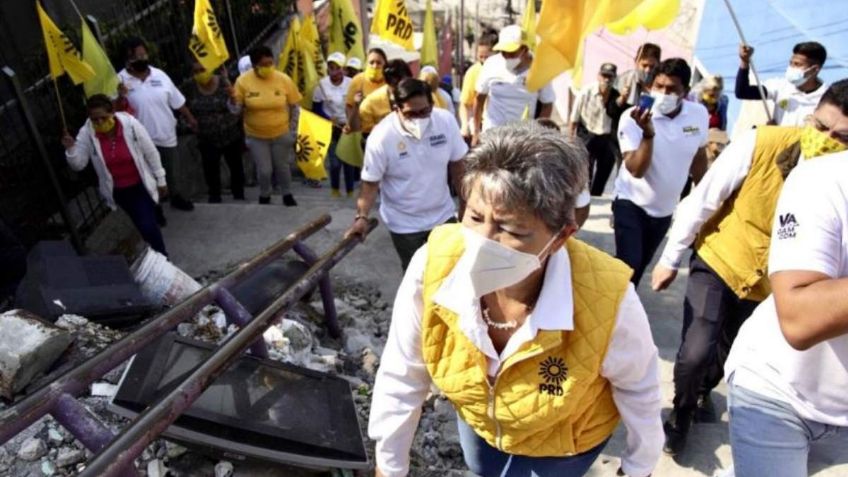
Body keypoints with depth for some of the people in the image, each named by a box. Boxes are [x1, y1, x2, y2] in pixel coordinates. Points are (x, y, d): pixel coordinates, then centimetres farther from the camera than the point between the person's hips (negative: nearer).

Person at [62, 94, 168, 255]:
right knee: (142, 225, 18)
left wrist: (160, 180, -3)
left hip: (141, 185, -3)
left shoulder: (131, 124, -21)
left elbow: (151, 153, -10)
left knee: (148, 225, -9)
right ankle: (156, 252, 43)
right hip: (118, 190, 3)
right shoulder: (86, 133, -15)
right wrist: (70, 149, -29)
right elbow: (78, 165, -8)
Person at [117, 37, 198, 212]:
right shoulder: (121, 80, -12)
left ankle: (175, 197, 45)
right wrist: (121, 97, -33)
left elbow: (178, 101, 8)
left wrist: (190, 118, 12)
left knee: (171, 171, 21)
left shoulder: (159, 75, -2)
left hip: (166, 135, 3)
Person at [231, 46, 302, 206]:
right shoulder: (243, 81, -15)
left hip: (281, 134, 1)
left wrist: (292, 129, 0)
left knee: (283, 167, 16)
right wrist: (232, 99, -31)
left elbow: (294, 106, -3)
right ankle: (264, 196, 36)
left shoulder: (284, 79, -14)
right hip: (256, 136, 0)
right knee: (264, 170, 7)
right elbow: (236, 108, -9)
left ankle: (287, 194, 41)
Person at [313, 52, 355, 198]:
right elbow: (316, 107, -2)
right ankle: (335, 188, 23)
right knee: (335, 161, 1)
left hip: (349, 126, 0)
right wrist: (329, 119, -14)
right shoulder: (322, 84, -9)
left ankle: (350, 190, 17)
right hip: (331, 127, 0)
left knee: (349, 160, 3)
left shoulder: (351, 83, -11)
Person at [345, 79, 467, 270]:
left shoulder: (446, 121, -14)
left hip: (443, 214, 3)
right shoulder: (381, 137, -24)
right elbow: (370, 183, -15)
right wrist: (362, 217, -28)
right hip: (404, 223, -3)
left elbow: (457, 165, -2)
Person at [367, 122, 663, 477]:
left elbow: (637, 385, -16)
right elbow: (401, 379, -19)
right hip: (478, 416, 3)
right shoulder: (432, 265, -35)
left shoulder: (606, 298, -39)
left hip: (566, 436, -3)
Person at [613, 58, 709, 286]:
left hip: (665, 209, 5)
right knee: (628, 265, -16)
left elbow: (699, 157, 10)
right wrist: (648, 133, -40)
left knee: (641, 265, 18)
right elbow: (636, 170, -27)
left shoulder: (699, 114, -7)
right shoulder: (633, 118, -20)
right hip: (631, 204, -5)